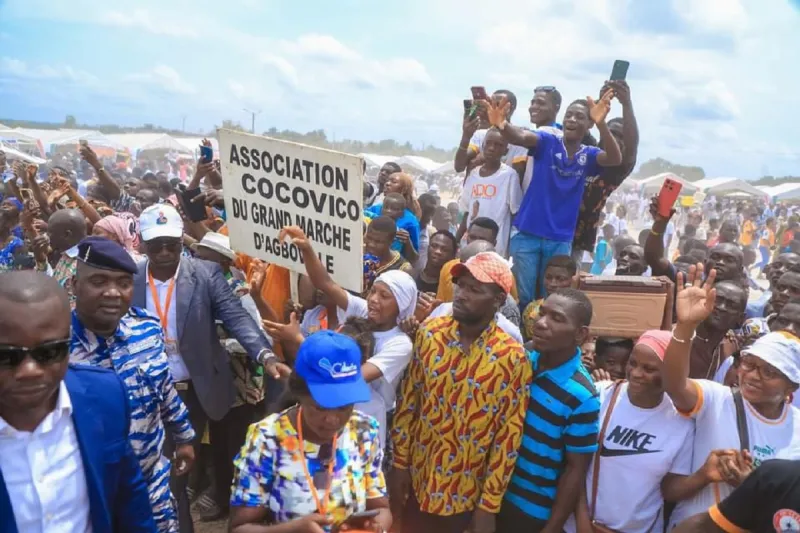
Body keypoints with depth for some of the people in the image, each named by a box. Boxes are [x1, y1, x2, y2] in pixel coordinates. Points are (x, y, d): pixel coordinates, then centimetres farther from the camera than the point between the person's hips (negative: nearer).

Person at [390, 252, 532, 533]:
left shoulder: (512, 358, -17)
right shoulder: (430, 332, -8)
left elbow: (508, 437, -12)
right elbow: (408, 400, 0)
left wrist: (489, 504, -9)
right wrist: (399, 462, 2)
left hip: (464, 492, -2)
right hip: (416, 478, 3)